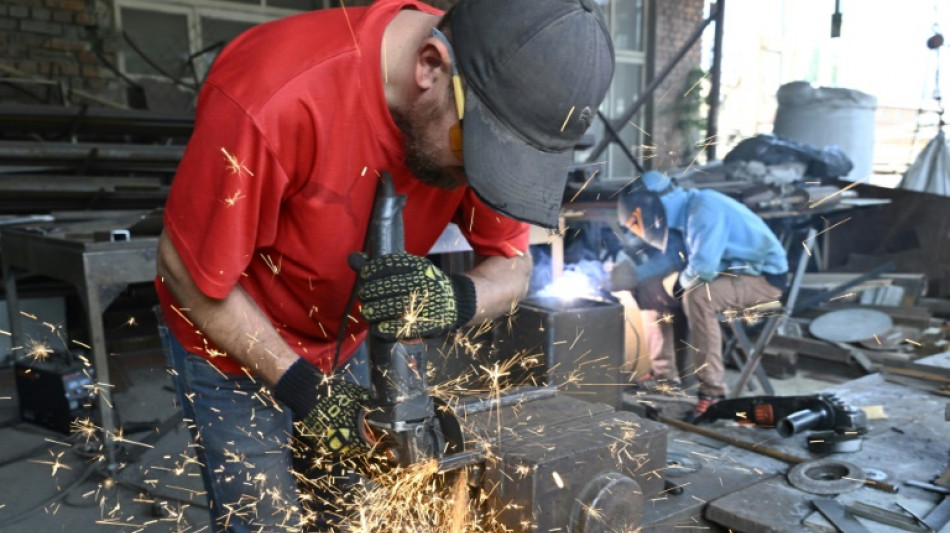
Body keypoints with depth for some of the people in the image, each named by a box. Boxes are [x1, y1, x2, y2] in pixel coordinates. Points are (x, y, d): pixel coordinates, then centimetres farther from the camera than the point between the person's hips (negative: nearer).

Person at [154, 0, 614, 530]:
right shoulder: (275, 100, -36)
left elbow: (513, 265, -11)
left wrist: (458, 299, -33)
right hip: (233, 343, -3)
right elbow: (186, 267, -22)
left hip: (346, 340, 4)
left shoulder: (486, 110, -19)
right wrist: (300, 387, -20)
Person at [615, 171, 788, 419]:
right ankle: (667, 371, 10)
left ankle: (713, 392, -27)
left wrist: (683, 278, -13)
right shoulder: (683, 212, 2)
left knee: (697, 296, -33)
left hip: (766, 276, -9)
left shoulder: (704, 209, -26)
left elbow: (702, 268, -34)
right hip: (736, 270, 9)